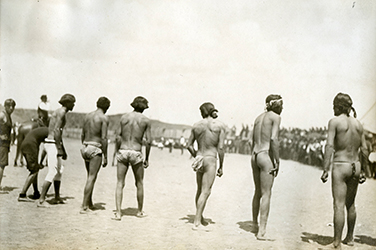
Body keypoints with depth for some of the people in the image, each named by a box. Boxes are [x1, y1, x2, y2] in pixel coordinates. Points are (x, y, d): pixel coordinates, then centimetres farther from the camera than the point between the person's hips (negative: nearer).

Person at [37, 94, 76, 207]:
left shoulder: (59, 112, 20)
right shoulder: (61, 112, -11)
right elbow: (56, 130, -21)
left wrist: (63, 150, 29)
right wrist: (59, 149, -23)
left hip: (54, 143, 10)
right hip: (52, 144, -10)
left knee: (59, 171, 18)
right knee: (52, 172, -11)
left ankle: (57, 197, 29)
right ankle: (41, 200, -10)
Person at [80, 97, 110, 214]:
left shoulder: (88, 116, 12)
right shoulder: (104, 118, -9)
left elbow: (82, 135, 16)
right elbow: (103, 138, -14)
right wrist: (105, 156, -10)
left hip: (85, 148, 7)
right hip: (95, 149, -7)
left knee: (90, 177, 19)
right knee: (91, 178, -4)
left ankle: (90, 203, 26)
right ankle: (84, 206, -6)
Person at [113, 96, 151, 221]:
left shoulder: (124, 117, 6)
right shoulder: (146, 120, 0)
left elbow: (120, 136, 9)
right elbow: (148, 141, -2)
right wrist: (146, 158, 6)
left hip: (122, 151, 2)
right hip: (136, 153, -1)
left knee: (120, 183, 5)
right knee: (139, 183, 16)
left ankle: (118, 213, -3)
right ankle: (139, 211, 28)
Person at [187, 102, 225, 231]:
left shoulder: (196, 126, 4)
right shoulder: (220, 125, -4)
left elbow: (189, 145, 8)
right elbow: (220, 148, -8)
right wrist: (221, 166, -1)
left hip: (199, 158, 4)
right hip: (210, 159, -4)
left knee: (200, 190, 18)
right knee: (205, 192, -2)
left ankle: (200, 218, 31)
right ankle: (196, 222, -5)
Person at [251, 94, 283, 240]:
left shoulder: (258, 118, 17)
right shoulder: (275, 117, -4)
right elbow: (274, 139, -17)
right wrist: (277, 161, -13)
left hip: (255, 156, 7)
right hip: (266, 156, -7)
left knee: (258, 192, 21)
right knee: (266, 194, -6)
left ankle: (255, 223, 36)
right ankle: (261, 232, -8)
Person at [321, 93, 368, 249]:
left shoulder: (335, 121, -9)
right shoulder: (357, 123, 8)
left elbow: (329, 146, -16)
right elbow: (364, 149, 10)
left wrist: (325, 169, -16)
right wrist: (363, 171, 17)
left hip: (341, 166, -6)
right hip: (355, 166, 6)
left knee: (339, 205, -5)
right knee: (350, 204, 19)